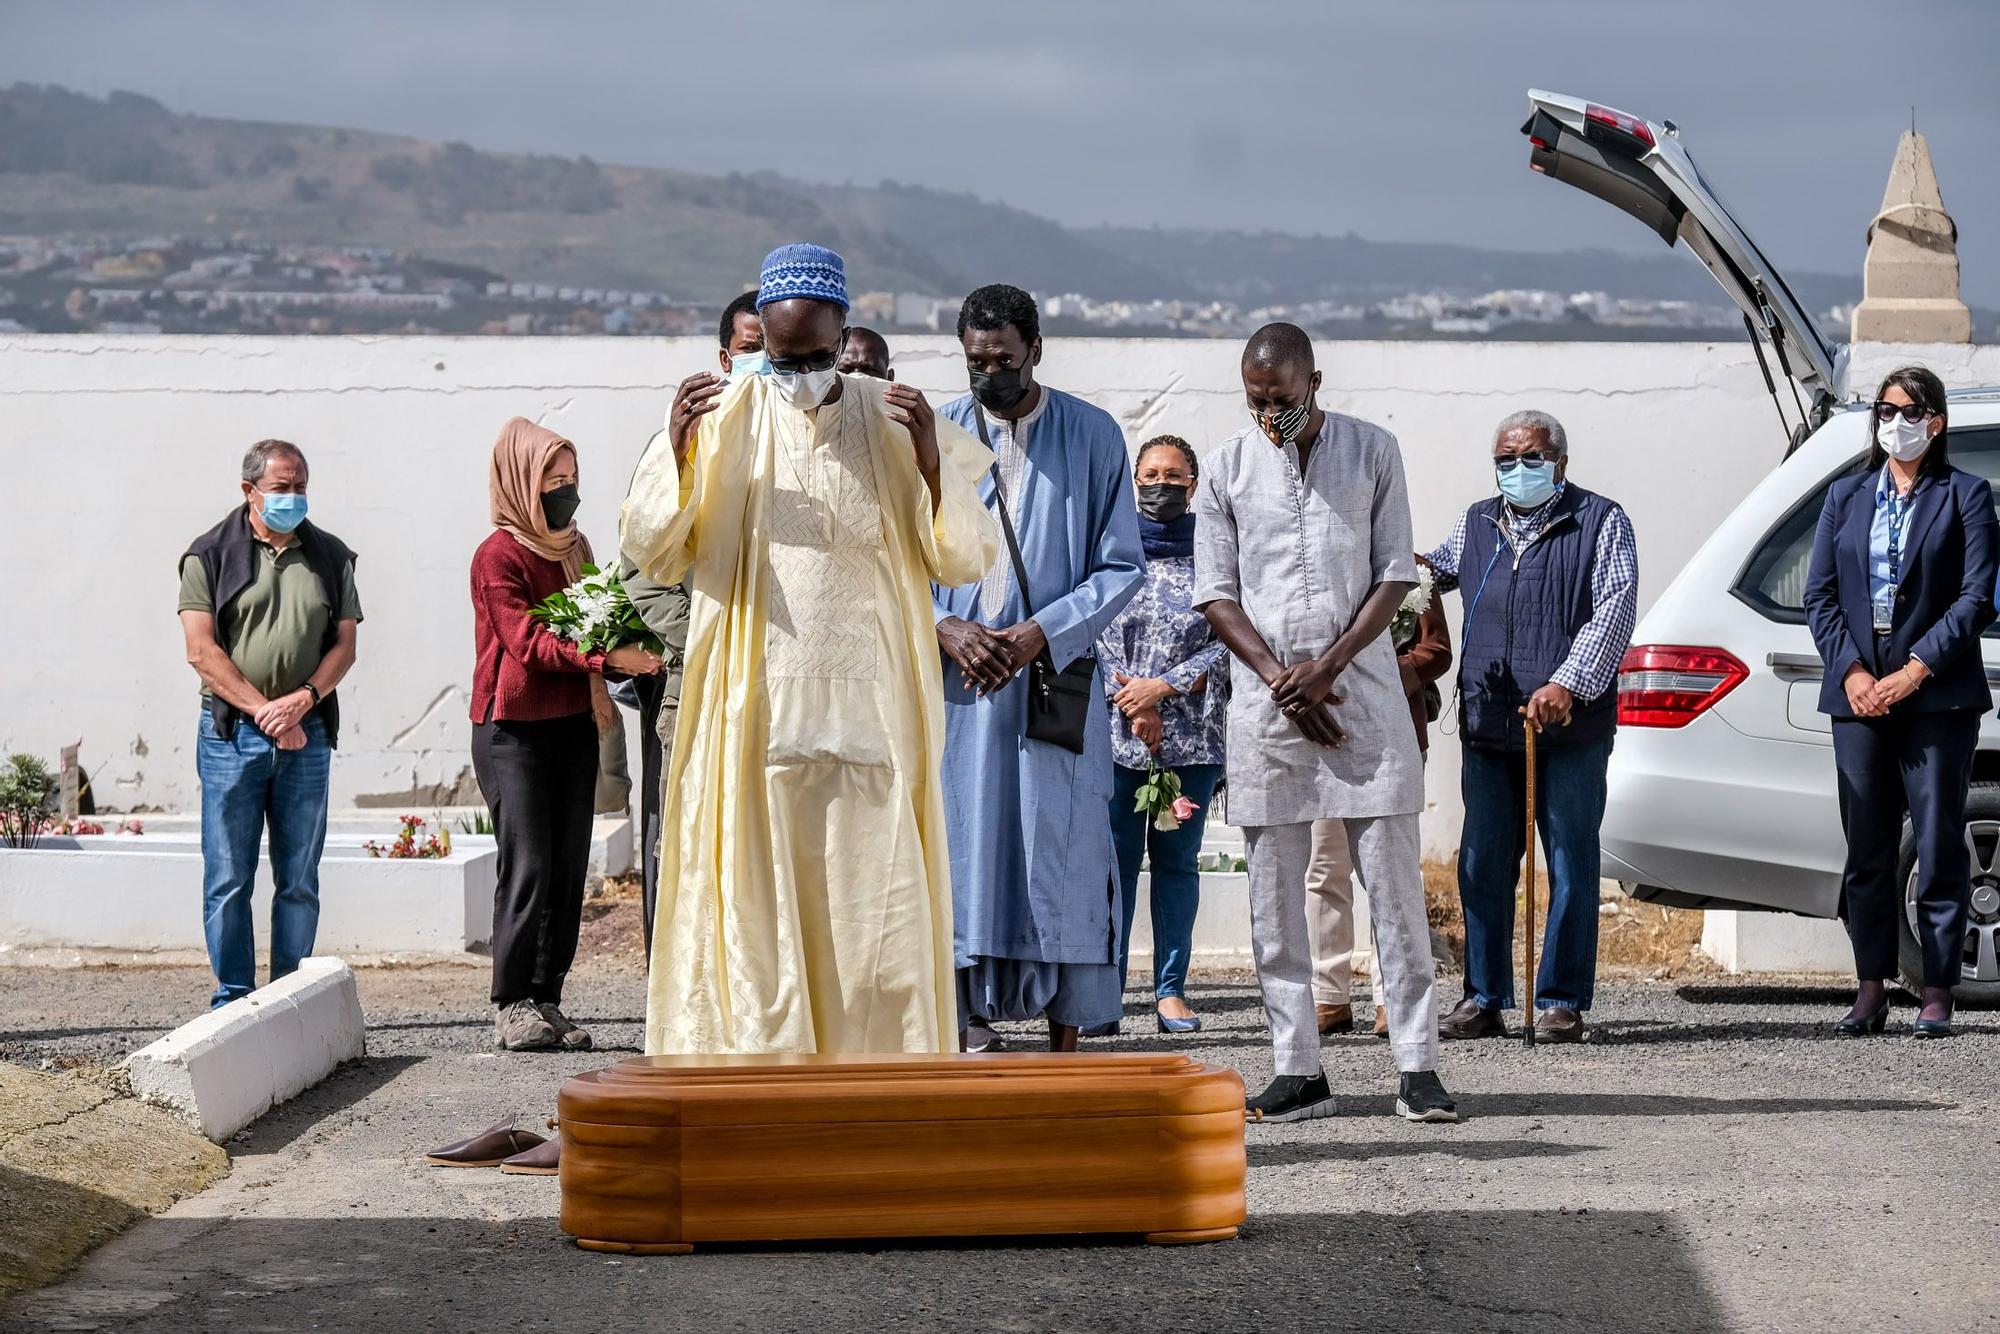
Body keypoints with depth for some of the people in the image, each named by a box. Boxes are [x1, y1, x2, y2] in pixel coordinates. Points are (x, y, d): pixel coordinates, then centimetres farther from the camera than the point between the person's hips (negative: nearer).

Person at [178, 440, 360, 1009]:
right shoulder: (212, 555, 2)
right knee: (229, 879, -2)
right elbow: (202, 649, -4)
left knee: (299, 881, 4)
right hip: (231, 732, -3)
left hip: (307, 735, 3)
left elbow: (344, 644, 8)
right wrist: (265, 711, -11)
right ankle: (232, 1001, 4)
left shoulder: (330, 556, 11)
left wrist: (302, 700, -9)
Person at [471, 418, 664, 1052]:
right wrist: (605, 657, -30)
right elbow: (529, 642, -18)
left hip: (573, 724, 7)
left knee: (569, 868, 4)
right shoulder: (498, 556, -9)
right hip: (514, 730, -7)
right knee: (527, 867, -11)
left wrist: (628, 653, 3)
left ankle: (547, 1002, 8)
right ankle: (511, 1007, -7)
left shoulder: (573, 547, 16)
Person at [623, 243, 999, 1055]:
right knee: (754, 903, -3)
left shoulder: (891, 425, 4)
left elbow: (966, 562, 2)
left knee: (873, 906, 0)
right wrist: (677, 450, -15)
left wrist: (931, 464, -14)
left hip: (868, 708, 1)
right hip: (752, 712, -1)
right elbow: (651, 556, 1)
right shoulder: (724, 421, 2)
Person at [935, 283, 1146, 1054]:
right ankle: (972, 1030, 2)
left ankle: (1066, 1036, 3)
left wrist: (1043, 632, -11)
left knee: (1064, 855, -2)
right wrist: (946, 628, -9)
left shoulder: (1093, 438, 3)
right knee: (963, 852, -2)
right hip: (957, 677, 1)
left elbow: (1123, 566, 1)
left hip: (1057, 678, -1)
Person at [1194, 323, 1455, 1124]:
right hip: (1266, 693, 1)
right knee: (1275, 890, 1)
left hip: (1361, 688, -1)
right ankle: (1298, 1071, 5)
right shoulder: (1228, 468, 6)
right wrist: (1281, 680, -8)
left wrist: (1328, 665, -10)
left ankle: (1416, 1065, -2)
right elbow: (1216, 593, 5)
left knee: (1393, 878, -4)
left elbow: (1396, 576, 2)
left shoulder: (1373, 452, 4)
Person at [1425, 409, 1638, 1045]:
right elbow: (1434, 572, 34)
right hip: (1487, 726, 5)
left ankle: (1561, 1001, 3)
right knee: (1482, 865, 6)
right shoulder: (1476, 525, 18)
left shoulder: (1600, 522, 3)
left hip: (1571, 728, -5)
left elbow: (1615, 610, -7)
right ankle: (1483, 998, 13)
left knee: (1571, 865, -1)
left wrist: (1568, 683, -20)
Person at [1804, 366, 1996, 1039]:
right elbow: (1819, 595, 9)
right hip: (1858, 695, 3)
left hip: (1937, 697, -3)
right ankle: (1871, 989, 10)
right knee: (1866, 850, 4)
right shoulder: (1846, 497, 14)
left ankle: (1937, 993, 3)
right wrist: (1852, 672, -6)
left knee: (1939, 848, -2)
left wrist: (1914, 672, -13)